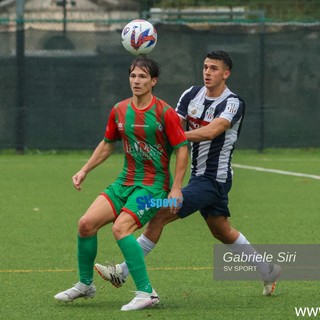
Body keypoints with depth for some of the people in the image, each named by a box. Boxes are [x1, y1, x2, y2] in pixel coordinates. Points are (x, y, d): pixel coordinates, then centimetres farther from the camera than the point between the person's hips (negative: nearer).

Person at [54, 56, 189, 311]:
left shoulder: (165, 113, -11)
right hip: (125, 182, 6)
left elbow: (182, 150, -10)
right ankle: (85, 285, 14)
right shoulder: (119, 110, 6)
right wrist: (84, 171, 15)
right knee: (87, 223, -5)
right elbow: (107, 144, 21)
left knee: (121, 228, -26)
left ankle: (146, 293, -21)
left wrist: (176, 189, -15)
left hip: (154, 184, -6)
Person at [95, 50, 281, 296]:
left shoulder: (233, 103, -17)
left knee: (161, 214, -14)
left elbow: (211, 132, -32)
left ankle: (122, 272, -10)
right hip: (199, 175, 8)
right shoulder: (192, 94, 4)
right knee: (223, 232, 19)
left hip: (213, 180, -8)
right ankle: (269, 272, 35)